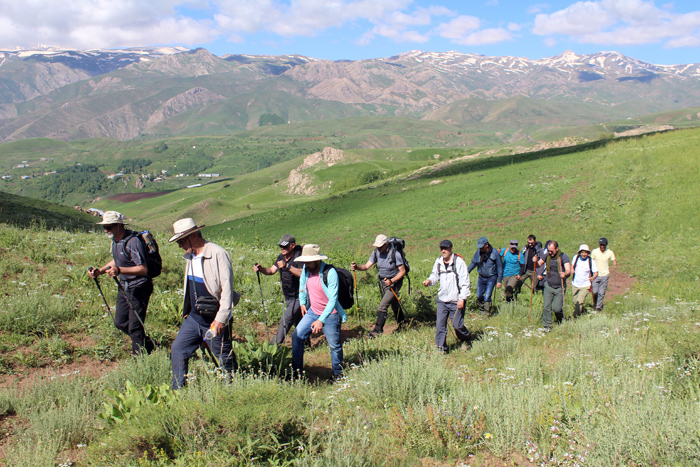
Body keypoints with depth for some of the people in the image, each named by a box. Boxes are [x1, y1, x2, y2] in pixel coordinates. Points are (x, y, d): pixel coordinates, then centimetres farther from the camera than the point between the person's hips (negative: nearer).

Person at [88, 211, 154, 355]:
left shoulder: (132, 241, -24)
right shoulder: (115, 240, 6)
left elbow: (143, 269, -27)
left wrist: (119, 270, -36)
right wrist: (99, 271, 9)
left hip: (139, 288, -10)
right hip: (124, 287, 10)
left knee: (134, 326, -3)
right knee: (120, 322, 15)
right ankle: (146, 344, 32)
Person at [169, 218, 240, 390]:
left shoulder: (218, 254, -16)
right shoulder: (190, 256, 11)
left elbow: (227, 288, -19)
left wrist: (221, 319, -22)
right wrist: (187, 311, 18)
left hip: (214, 320, -8)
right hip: (193, 318, 8)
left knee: (225, 359, 3)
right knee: (177, 350, 7)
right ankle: (178, 391, 17)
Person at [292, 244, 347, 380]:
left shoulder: (330, 273, -25)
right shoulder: (306, 269, -5)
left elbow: (333, 299, -27)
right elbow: (302, 284, 19)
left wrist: (321, 320, -31)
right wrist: (302, 303, 18)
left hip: (330, 315, -6)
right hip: (312, 312, 6)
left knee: (335, 346, 3)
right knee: (297, 336, 1)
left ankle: (338, 375, 23)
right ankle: (297, 371, 13)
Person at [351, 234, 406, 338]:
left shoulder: (395, 254, -23)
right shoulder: (376, 253, -7)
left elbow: (403, 271, -17)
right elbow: (366, 266, -10)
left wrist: (391, 281, -29)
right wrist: (356, 267, -31)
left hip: (395, 282, -6)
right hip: (383, 282, 6)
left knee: (382, 305, -16)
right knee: (394, 305, 22)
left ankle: (378, 330, -9)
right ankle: (401, 324, 42)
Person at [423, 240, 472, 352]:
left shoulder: (459, 262, -10)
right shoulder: (438, 262, 5)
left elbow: (465, 282, -9)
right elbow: (435, 275, 16)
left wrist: (462, 298, -14)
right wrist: (429, 280, -9)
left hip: (456, 301, -4)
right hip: (442, 299, 4)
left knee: (457, 325, 4)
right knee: (440, 324, -1)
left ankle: (465, 340, 34)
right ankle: (441, 348, 10)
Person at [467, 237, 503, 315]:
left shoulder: (494, 253, -15)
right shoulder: (478, 252, -6)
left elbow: (500, 268, -7)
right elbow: (474, 262, 9)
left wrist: (499, 281, -6)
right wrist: (467, 271, -3)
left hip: (491, 278, -4)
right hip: (481, 277, 4)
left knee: (487, 297, -8)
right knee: (479, 296, 5)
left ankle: (487, 312, 8)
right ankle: (482, 310, 28)